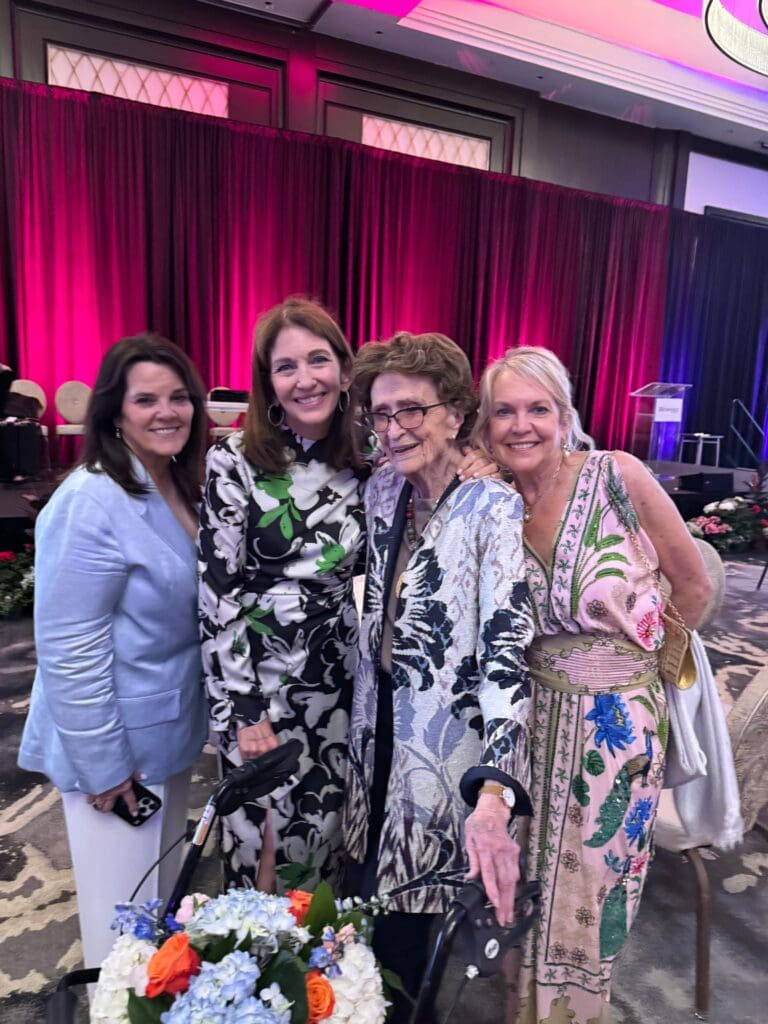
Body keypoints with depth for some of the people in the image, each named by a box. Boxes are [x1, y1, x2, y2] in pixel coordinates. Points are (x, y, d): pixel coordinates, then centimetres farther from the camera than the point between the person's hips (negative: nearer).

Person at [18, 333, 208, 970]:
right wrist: (103, 763, -17)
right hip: (115, 745, -8)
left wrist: (203, 713, 10)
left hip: (171, 730, 8)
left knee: (166, 894, 26)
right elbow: (68, 650, -23)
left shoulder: (183, 487, 2)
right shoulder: (91, 504, -24)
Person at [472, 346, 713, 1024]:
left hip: (619, 721, -3)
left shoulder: (618, 476, -16)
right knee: (529, 876, 19)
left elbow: (694, 586, -5)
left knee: (590, 883, 15)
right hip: (534, 714, 3)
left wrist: (643, 662, 9)